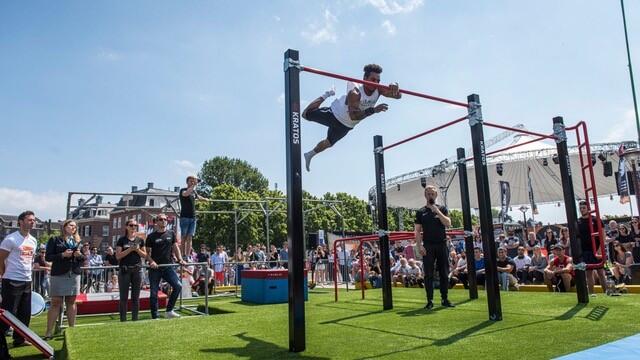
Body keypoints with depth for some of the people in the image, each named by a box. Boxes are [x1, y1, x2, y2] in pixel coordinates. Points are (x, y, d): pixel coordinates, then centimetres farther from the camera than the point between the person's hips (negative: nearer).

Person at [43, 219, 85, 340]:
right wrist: (62, 255, -16)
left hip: (74, 275, 4)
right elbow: (48, 257, -4)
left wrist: (80, 255, -5)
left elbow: (84, 258, 16)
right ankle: (49, 332, 2)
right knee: (55, 303, -3)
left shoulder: (78, 241, 14)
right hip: (58, 275, -4)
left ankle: (72, 329, 14)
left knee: (71, 302, 8)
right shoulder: (54, 240, 2)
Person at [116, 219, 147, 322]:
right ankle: (123, 319, 7)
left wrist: (137, 249, -9)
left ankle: (135, 318, 14)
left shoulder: (140, 240, 9)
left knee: (136, 297, 6)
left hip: (137, 270, 2)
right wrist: (130, 249, -15)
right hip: (124, 270, -2)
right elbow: (118, 256, -6)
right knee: (124, 297, 0)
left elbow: (145, 255, 9)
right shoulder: (122, 240, 1)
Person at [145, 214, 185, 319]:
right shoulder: (151, 236, 1)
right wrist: (151, 261, -17)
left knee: (178, 286, -13)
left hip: (168, 266, 2)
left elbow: (175, 248, 11)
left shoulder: (171, 234, 8)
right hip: (155, 268, -2)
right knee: (154, 292, 1)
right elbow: (147, 252, 2)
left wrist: (180, 260, -4)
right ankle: (154, 317, 12)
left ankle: (169, 310, 1)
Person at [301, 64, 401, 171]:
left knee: (329, 143, 22)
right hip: (335, 114, -5)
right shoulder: (355, 93, -40)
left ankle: (310, 155, 49)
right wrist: (373, 110, -59)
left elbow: (398, 95, -34)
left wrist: (394, 87, -57)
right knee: (307, 114, 7)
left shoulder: (379, 90, -24)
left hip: (346, 126, 5)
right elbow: (353, 116, -49)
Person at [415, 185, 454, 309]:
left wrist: (437, 211, -13)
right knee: (428, 275, 0)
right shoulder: (421, 212, 6)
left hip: (442, 245, 1)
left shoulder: (442, 209, 8)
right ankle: (429, 301, 6)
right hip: (428, 246, -1)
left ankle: (445, 299, 16)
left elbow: (448, 224, -6)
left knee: (444, 273, 6)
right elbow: (417, 231, 3)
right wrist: (420, 246, -7)